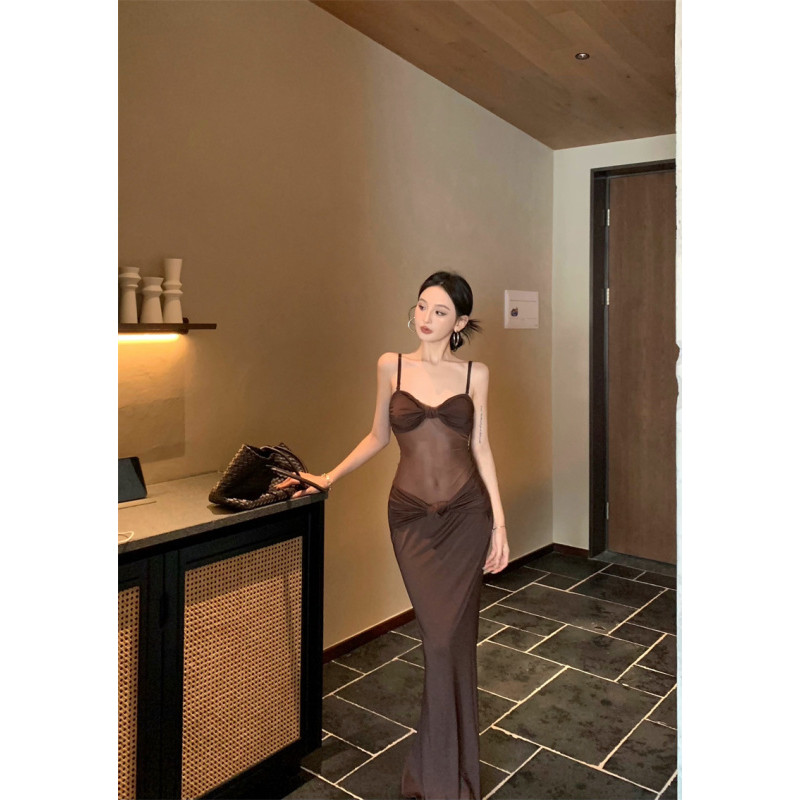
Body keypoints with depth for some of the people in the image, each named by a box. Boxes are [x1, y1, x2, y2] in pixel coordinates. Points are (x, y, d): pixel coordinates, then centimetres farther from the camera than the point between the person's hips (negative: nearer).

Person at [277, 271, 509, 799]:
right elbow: (378, 437, 13)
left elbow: (481, 448, 3)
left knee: (450, 638, -2)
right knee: (441, 635, 1)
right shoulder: (391, 366, 3)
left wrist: (499, 523, 0)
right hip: (412, 515, 0)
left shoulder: (475, 374, 2)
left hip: (466, 515, 0)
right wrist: (328, 478, 10)